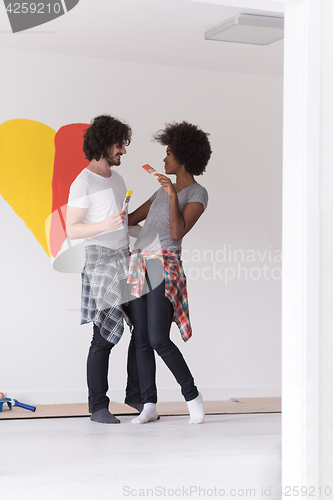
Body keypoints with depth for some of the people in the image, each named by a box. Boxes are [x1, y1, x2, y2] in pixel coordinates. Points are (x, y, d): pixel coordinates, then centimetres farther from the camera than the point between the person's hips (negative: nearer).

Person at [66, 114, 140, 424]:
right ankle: (97, 406, 2)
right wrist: (106, 224, -27)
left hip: (126, 259, 8)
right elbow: (72, 230, -16)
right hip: (101, 261, -8)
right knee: (104, 337, -7)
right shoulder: (84, 183, -10)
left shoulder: (117, 178, 15)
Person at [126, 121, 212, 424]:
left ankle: (192, 396, 2)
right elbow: (132, 218, 29)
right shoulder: (163, 190, 21)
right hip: (139, 265, 8)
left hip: (164, 267, -8)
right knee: (141, 340, 3)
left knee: (159, 340, -14)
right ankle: (149, 406, 8)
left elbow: (178, 232, -15)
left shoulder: (197, 194, -3)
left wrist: (173, 195, -21)